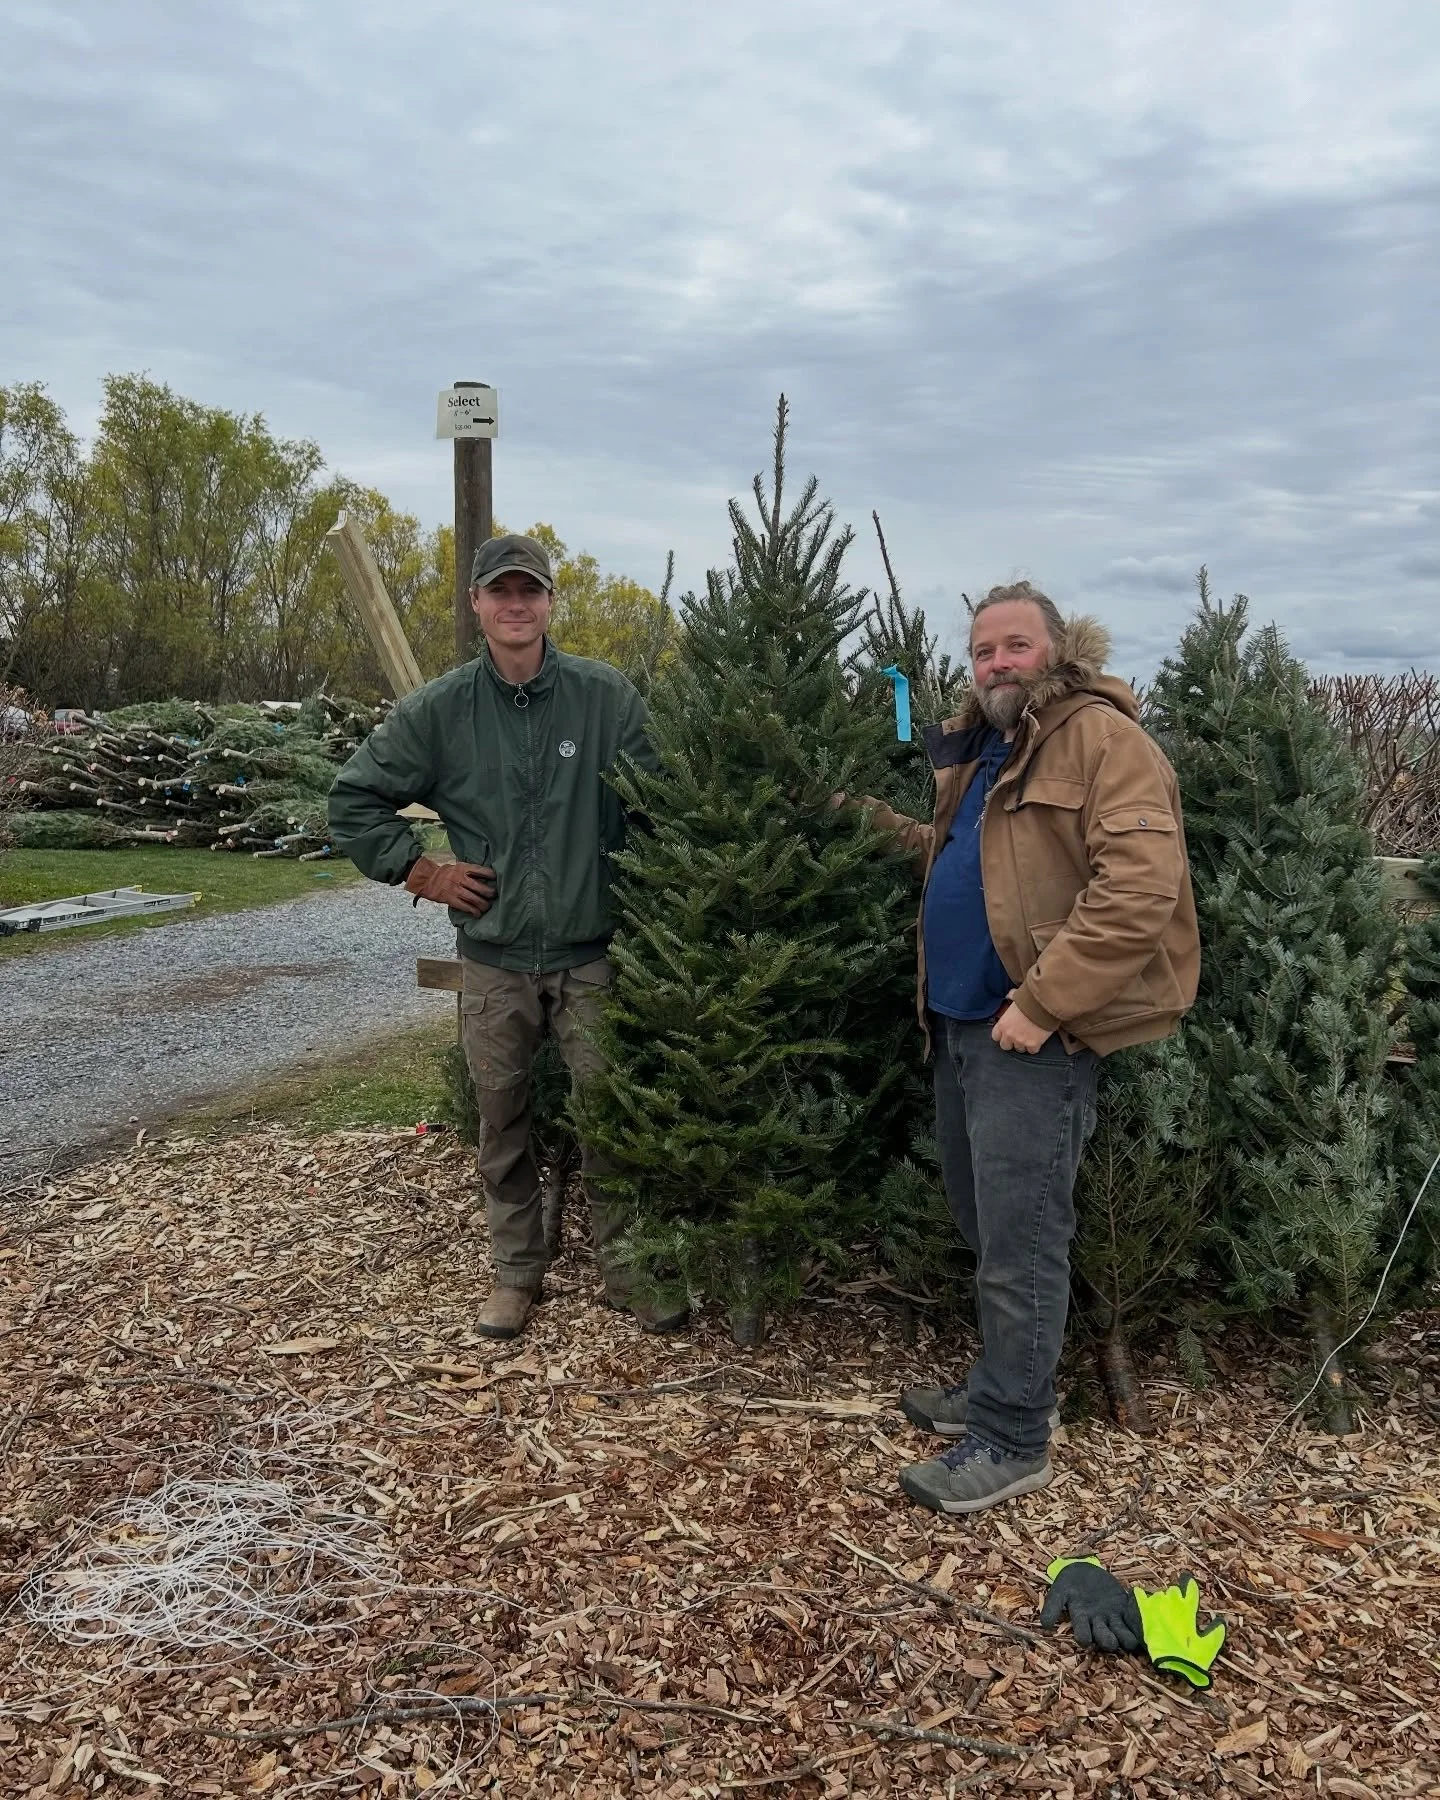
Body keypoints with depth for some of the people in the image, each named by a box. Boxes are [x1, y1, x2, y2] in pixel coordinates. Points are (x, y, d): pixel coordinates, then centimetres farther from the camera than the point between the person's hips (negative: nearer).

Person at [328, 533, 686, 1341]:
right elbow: (354, 797, 7)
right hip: (493, 958, 2)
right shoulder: (439, 710, -2)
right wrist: (420, 870, 1)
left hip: (591, 953, -1)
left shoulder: (608, 697, -4)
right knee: (502, 1121, 12)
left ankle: (628, 1270, 22)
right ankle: (518, 1271, 29)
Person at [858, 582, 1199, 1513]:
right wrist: (875, 822, 19)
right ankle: (1011, 1387, 36)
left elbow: (1140, 887, -22)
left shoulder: (1102, 739, -12)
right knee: (984, 1224, 19)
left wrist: (1045, 1001, -24)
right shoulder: (980, 753, 17)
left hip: (1034, 1035, -9)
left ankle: (1012, 1440, 13)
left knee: (1019, 1241, -2)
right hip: (962, 1023, 9)